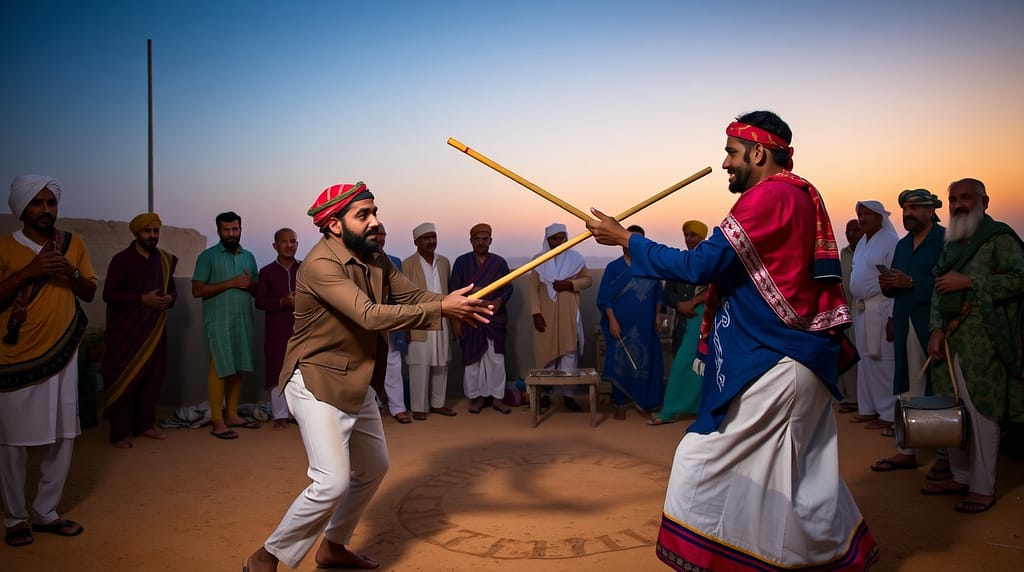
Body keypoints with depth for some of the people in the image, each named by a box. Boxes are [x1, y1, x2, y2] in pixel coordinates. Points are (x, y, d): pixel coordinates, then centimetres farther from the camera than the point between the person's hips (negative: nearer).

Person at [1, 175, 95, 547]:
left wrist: (71, 272, -8)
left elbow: (90, 294, 10)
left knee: (62, 437, 7)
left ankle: (45, 512, 20)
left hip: (61, 354, 3)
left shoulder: (73, 244, 7)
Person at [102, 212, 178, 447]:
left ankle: (145, 424, 21)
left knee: (153, 377, 8)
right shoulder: (121, 259, -8)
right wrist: (142, 300, -21)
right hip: (126, 330, -5)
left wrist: (169, 299, -6)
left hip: (155, 329, 5)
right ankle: (120, 432, 4)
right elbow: (109, 295, -11)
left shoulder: (165, 260, 9)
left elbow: (172, 288, 18)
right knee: (125, 379, -3)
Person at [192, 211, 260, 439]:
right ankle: (217, 422, -1)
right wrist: (230, 283, -16)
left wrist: (251, 284, -6)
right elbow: (197, 290, -9)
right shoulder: (208, 256, -3)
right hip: (219, 322, -5)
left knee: (238, 369, 8)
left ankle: (232, 415, 18)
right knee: (220, 369, -5)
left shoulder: (248, 256, 13)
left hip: (243, 320, 5)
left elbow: (257, 289, 18)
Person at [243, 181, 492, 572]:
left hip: (358, 386, 9)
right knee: (333, 482, -15)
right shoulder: (320, 265, -24)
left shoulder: (375, 260, 4)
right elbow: (370, 316, -34)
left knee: (374, 469, 20)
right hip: (317, 384, -9)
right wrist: (441, 309, -36)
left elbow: (414, 296, -3)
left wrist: (455, 305, -24)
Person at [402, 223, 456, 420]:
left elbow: (449, 291, 13)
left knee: (441, 364, 10)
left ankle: (438, 403, 22)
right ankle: (419, 406, 8)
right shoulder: (408, 264, -5)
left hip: (441, 323, 5)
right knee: (420, 365, -1)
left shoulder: (444, 262, 10)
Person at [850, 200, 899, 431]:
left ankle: (888, 414, 3)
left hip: (881, 309, -8)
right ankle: (868, 408, 23)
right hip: (861, 308, 8)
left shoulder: (891, 241, -11)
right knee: (865, 360, 13)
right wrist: (855, 306, 10)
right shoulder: (862, 243, 15)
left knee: (884, 361, -4)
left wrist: (893, 317, -20)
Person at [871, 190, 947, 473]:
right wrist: (888, 285, -3)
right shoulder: (902, 244, 18)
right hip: (905, 326, 7)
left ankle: (945, 455, 8)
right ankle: (906, 451, 15)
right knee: (908, 388, 9)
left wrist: (911, 282, -19)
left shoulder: (946, 240, -5)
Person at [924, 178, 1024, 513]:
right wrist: (937, 328, 4)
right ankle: (961, 477, 21)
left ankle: (983, 488, 6)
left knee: (981, 410, -4)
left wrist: (967, 281, -14)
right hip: (950, 338, 7)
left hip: (983, 339, -7)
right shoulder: (951, 243, 19)